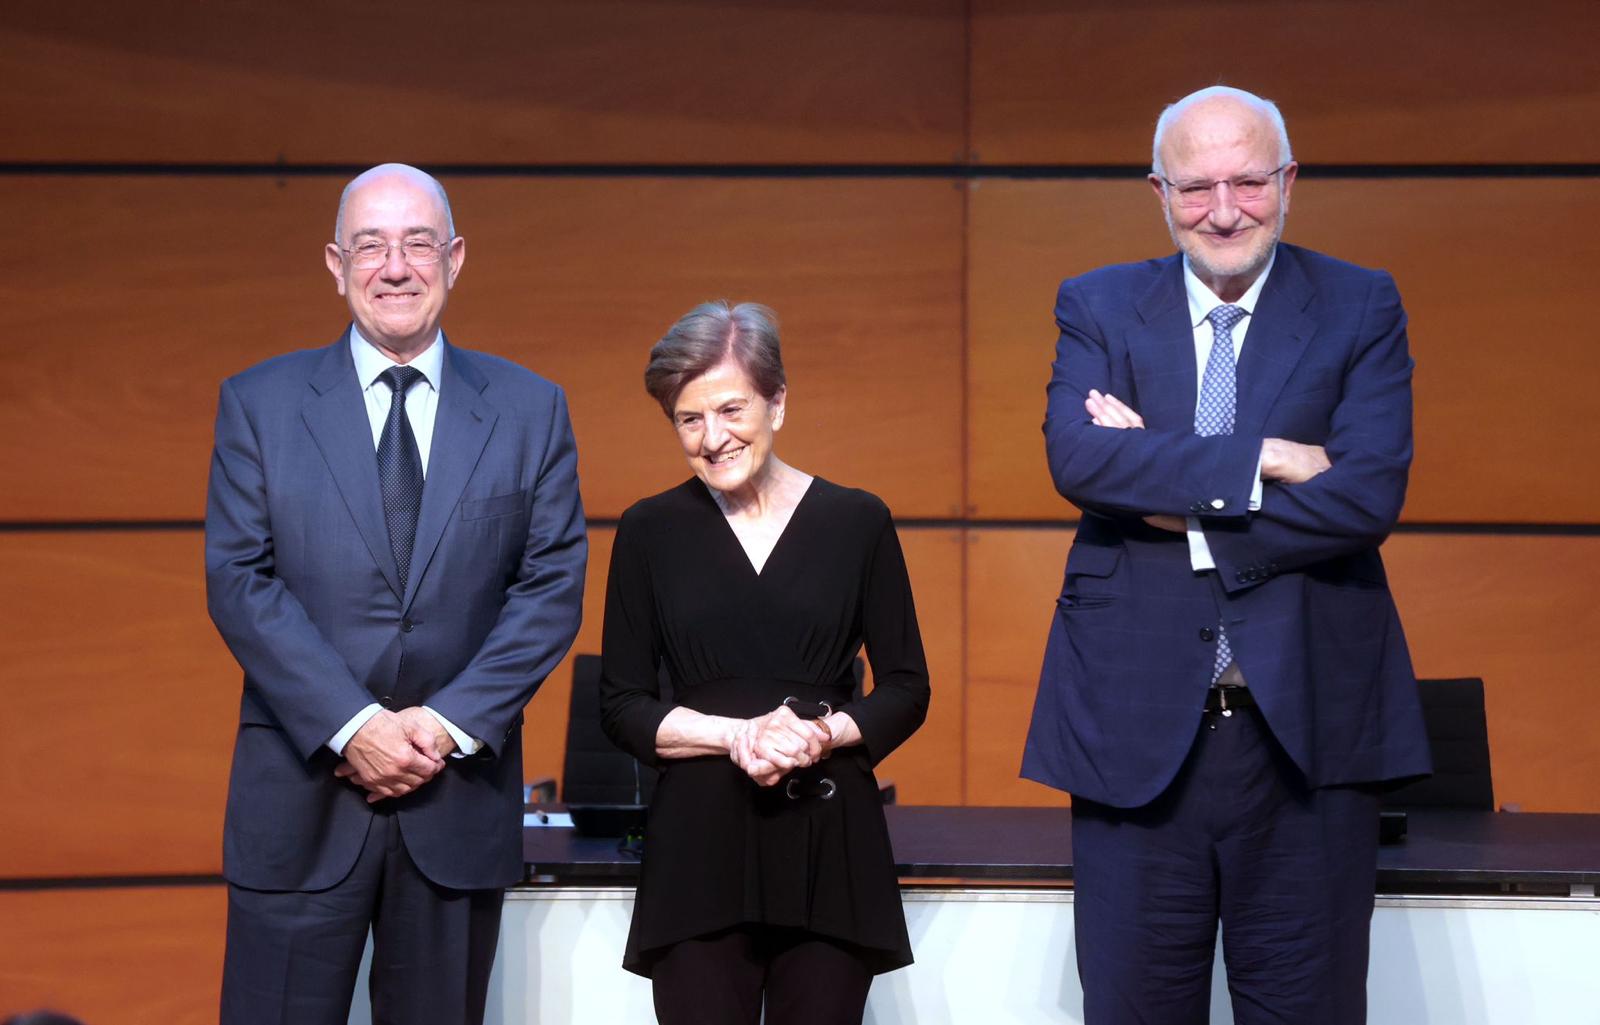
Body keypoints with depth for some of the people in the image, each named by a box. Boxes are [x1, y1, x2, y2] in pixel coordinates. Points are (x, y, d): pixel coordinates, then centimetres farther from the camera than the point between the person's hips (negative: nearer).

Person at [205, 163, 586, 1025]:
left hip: (460, 798, 1)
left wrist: (451, 723, -11)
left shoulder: (529, 410, 7)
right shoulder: (260, 403, 4)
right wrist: (353, 726, -13)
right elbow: (238, 581, -4)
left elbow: (553, 586, 1)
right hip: (301, 799, -1)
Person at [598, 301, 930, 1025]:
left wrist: (821, 733, -12)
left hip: (830, 839, 0)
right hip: (699, 846, 0)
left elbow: (907, 690, 7)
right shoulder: (650, 531, 6)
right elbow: (620, 707, 5)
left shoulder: (856, 522, 5)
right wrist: (737, 734, -11)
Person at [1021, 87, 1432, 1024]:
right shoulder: (1098, 307, 7)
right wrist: (1261, 461, -17)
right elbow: (1077, 456, -12)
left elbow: (1369, 494, -12)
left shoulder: (1362, 308, 2)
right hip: (1137, 728, 1)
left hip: (1308, 727, -1)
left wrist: (1174, 502, -11)